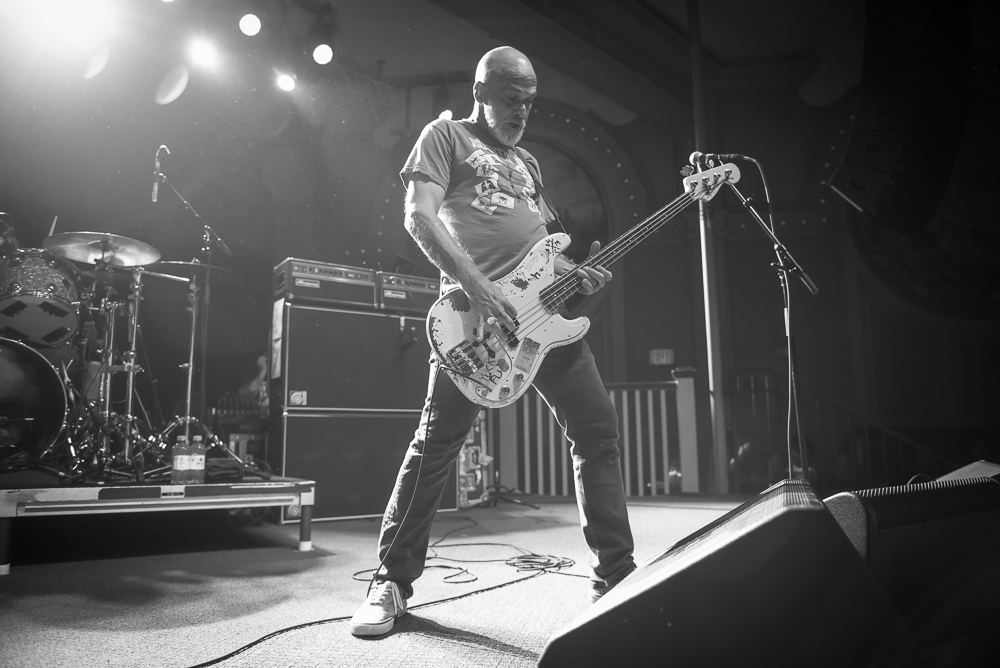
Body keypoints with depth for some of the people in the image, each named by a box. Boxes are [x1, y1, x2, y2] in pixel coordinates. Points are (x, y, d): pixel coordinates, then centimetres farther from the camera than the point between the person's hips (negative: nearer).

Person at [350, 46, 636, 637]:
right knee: (438, 443, -7)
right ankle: (391, 582, 9)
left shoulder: (527, 161, 28)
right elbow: (419, 215, -7)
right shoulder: (446, 135, 8)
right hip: (476, 313, -7)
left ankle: (616, 576, 12)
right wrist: (476, 285, -19)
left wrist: (576, 273, 6)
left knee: (599, 427, 2)